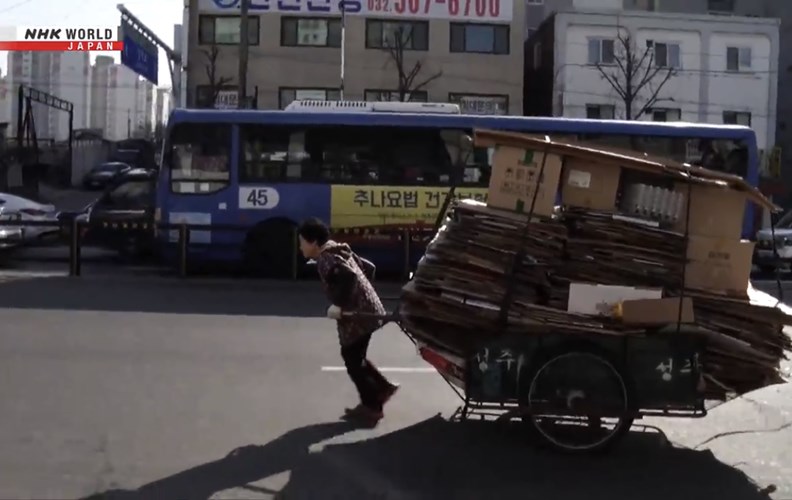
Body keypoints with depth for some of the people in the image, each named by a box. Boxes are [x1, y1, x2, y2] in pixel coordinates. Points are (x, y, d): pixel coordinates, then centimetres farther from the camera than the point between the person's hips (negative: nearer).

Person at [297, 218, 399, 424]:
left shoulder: (326, 259, -14)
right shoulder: (339, 252, 15)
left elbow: (348, 276, -31)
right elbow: (368, 267, 21)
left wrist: (339, 305, -28)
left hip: (358, 314, -10)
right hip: (366, 310, 10)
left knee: (352, 360, 4)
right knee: (355, 356, 22)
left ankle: (371, 406, 13)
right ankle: (383, 387, 27)